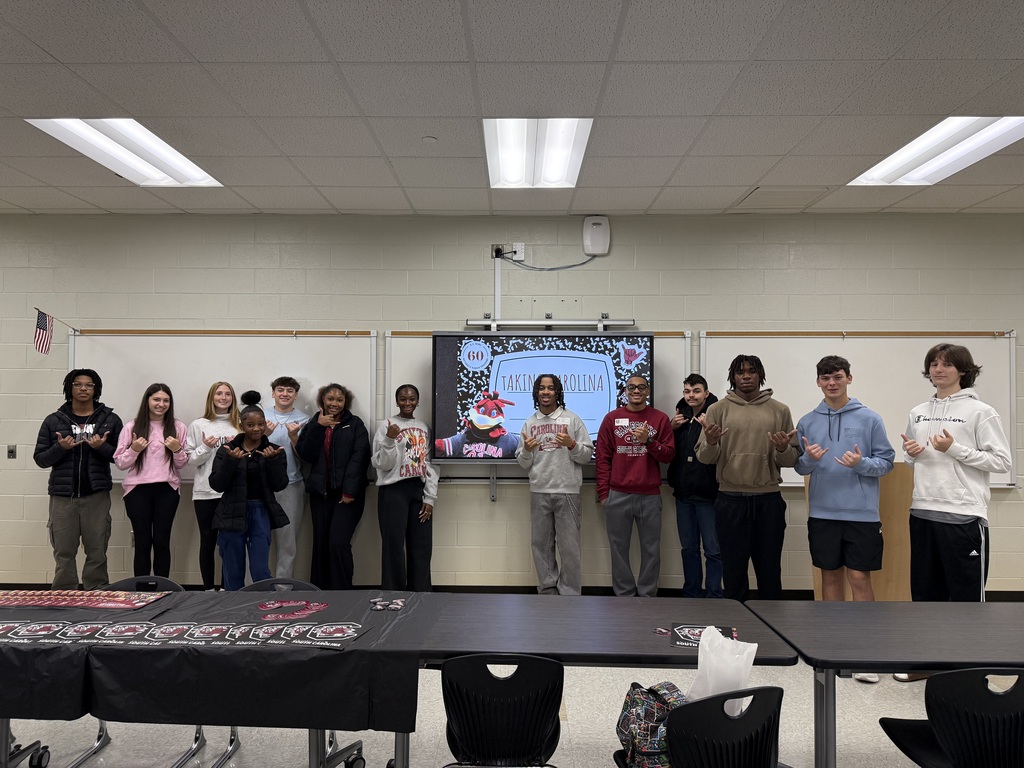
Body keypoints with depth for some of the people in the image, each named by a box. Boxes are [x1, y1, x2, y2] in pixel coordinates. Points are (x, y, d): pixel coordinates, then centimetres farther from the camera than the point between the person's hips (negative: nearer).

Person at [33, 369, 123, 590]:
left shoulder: (111, 419, 4)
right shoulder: (53, 420, 7)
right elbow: (40, 459, 6)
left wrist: (102, 448, -15)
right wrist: (60, 448, -12)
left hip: (96, 495, -1)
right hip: (62, 496, 1)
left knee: (97, 553, 3)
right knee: (64, 553, 5)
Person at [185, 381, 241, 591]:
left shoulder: (239, 425, 9)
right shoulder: (198, 425, 4)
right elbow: (190, 460, 2)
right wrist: (206, 448, -14)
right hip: (206, 492, -1)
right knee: (208, 541, 5)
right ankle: (209, 588, 15)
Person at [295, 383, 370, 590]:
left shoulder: (355, 424, 3)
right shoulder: (313, 424, 12)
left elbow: (359, 458, -8)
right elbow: (305, 455, -2)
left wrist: (349, 490, -16)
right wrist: (318, 427, -11)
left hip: (347, 492, -3)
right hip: (320, 492, 3)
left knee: (339, 543, -13)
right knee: (320, 543, 6)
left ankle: (342, 592, -3)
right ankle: (319, 591, 16)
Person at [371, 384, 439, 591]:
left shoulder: (424, 428, 12)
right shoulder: (386, 426, -3)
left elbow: (430, 464, 11)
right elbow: (382, 464, -7)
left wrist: (430, 497, 4)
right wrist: (389, 440, -22)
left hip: (419, 490, 4)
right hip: (393, 491, -4)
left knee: (422, 547, 6)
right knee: (394, 546, -3)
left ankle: (420, 593, 17)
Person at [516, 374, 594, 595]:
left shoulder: (572, 419, 1)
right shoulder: (529, 423, 9)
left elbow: (587, 455, 0)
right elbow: (523, 464, 10)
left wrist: (572, 445, -18)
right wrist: (526, 450, -10)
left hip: (567, 493, -3)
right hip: (538, 494, 4)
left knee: (569, 546, 0)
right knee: (541, 544, 10)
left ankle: (570, 594, 11)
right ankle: (548, 589, 23)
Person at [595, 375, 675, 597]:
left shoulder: (660, 419, 5)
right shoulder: (611, 418, 6)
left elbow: (669, 455, 3)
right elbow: (603, 458, 4)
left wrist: (649, 441, -14)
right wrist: (603, 492, -1)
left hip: (650, 496, 0)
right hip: (617, 495, 0)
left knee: (651, 549, 6)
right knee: (619, 548, 6)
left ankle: (647, 596, 17)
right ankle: (623, 595, 17)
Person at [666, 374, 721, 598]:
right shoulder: (680, 417, 10)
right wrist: (672, 428, 0)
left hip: (708, 493, -6)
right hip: (683, 493, 7)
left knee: (713, 550, 3)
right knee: (688, 548, 15)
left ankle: (713, 596, 12)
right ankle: (691, 595, 26)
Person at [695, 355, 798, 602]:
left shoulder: (780, 410, 5)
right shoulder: (718, 409, 3)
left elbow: (792, 460, 6)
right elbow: (704, 457, 1)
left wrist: (784, 449, -16)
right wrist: (711, 442, -21)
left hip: (769, 500, 1)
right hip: (730, 500, -1)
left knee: (770, 570, 11)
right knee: (733, 568, 9)